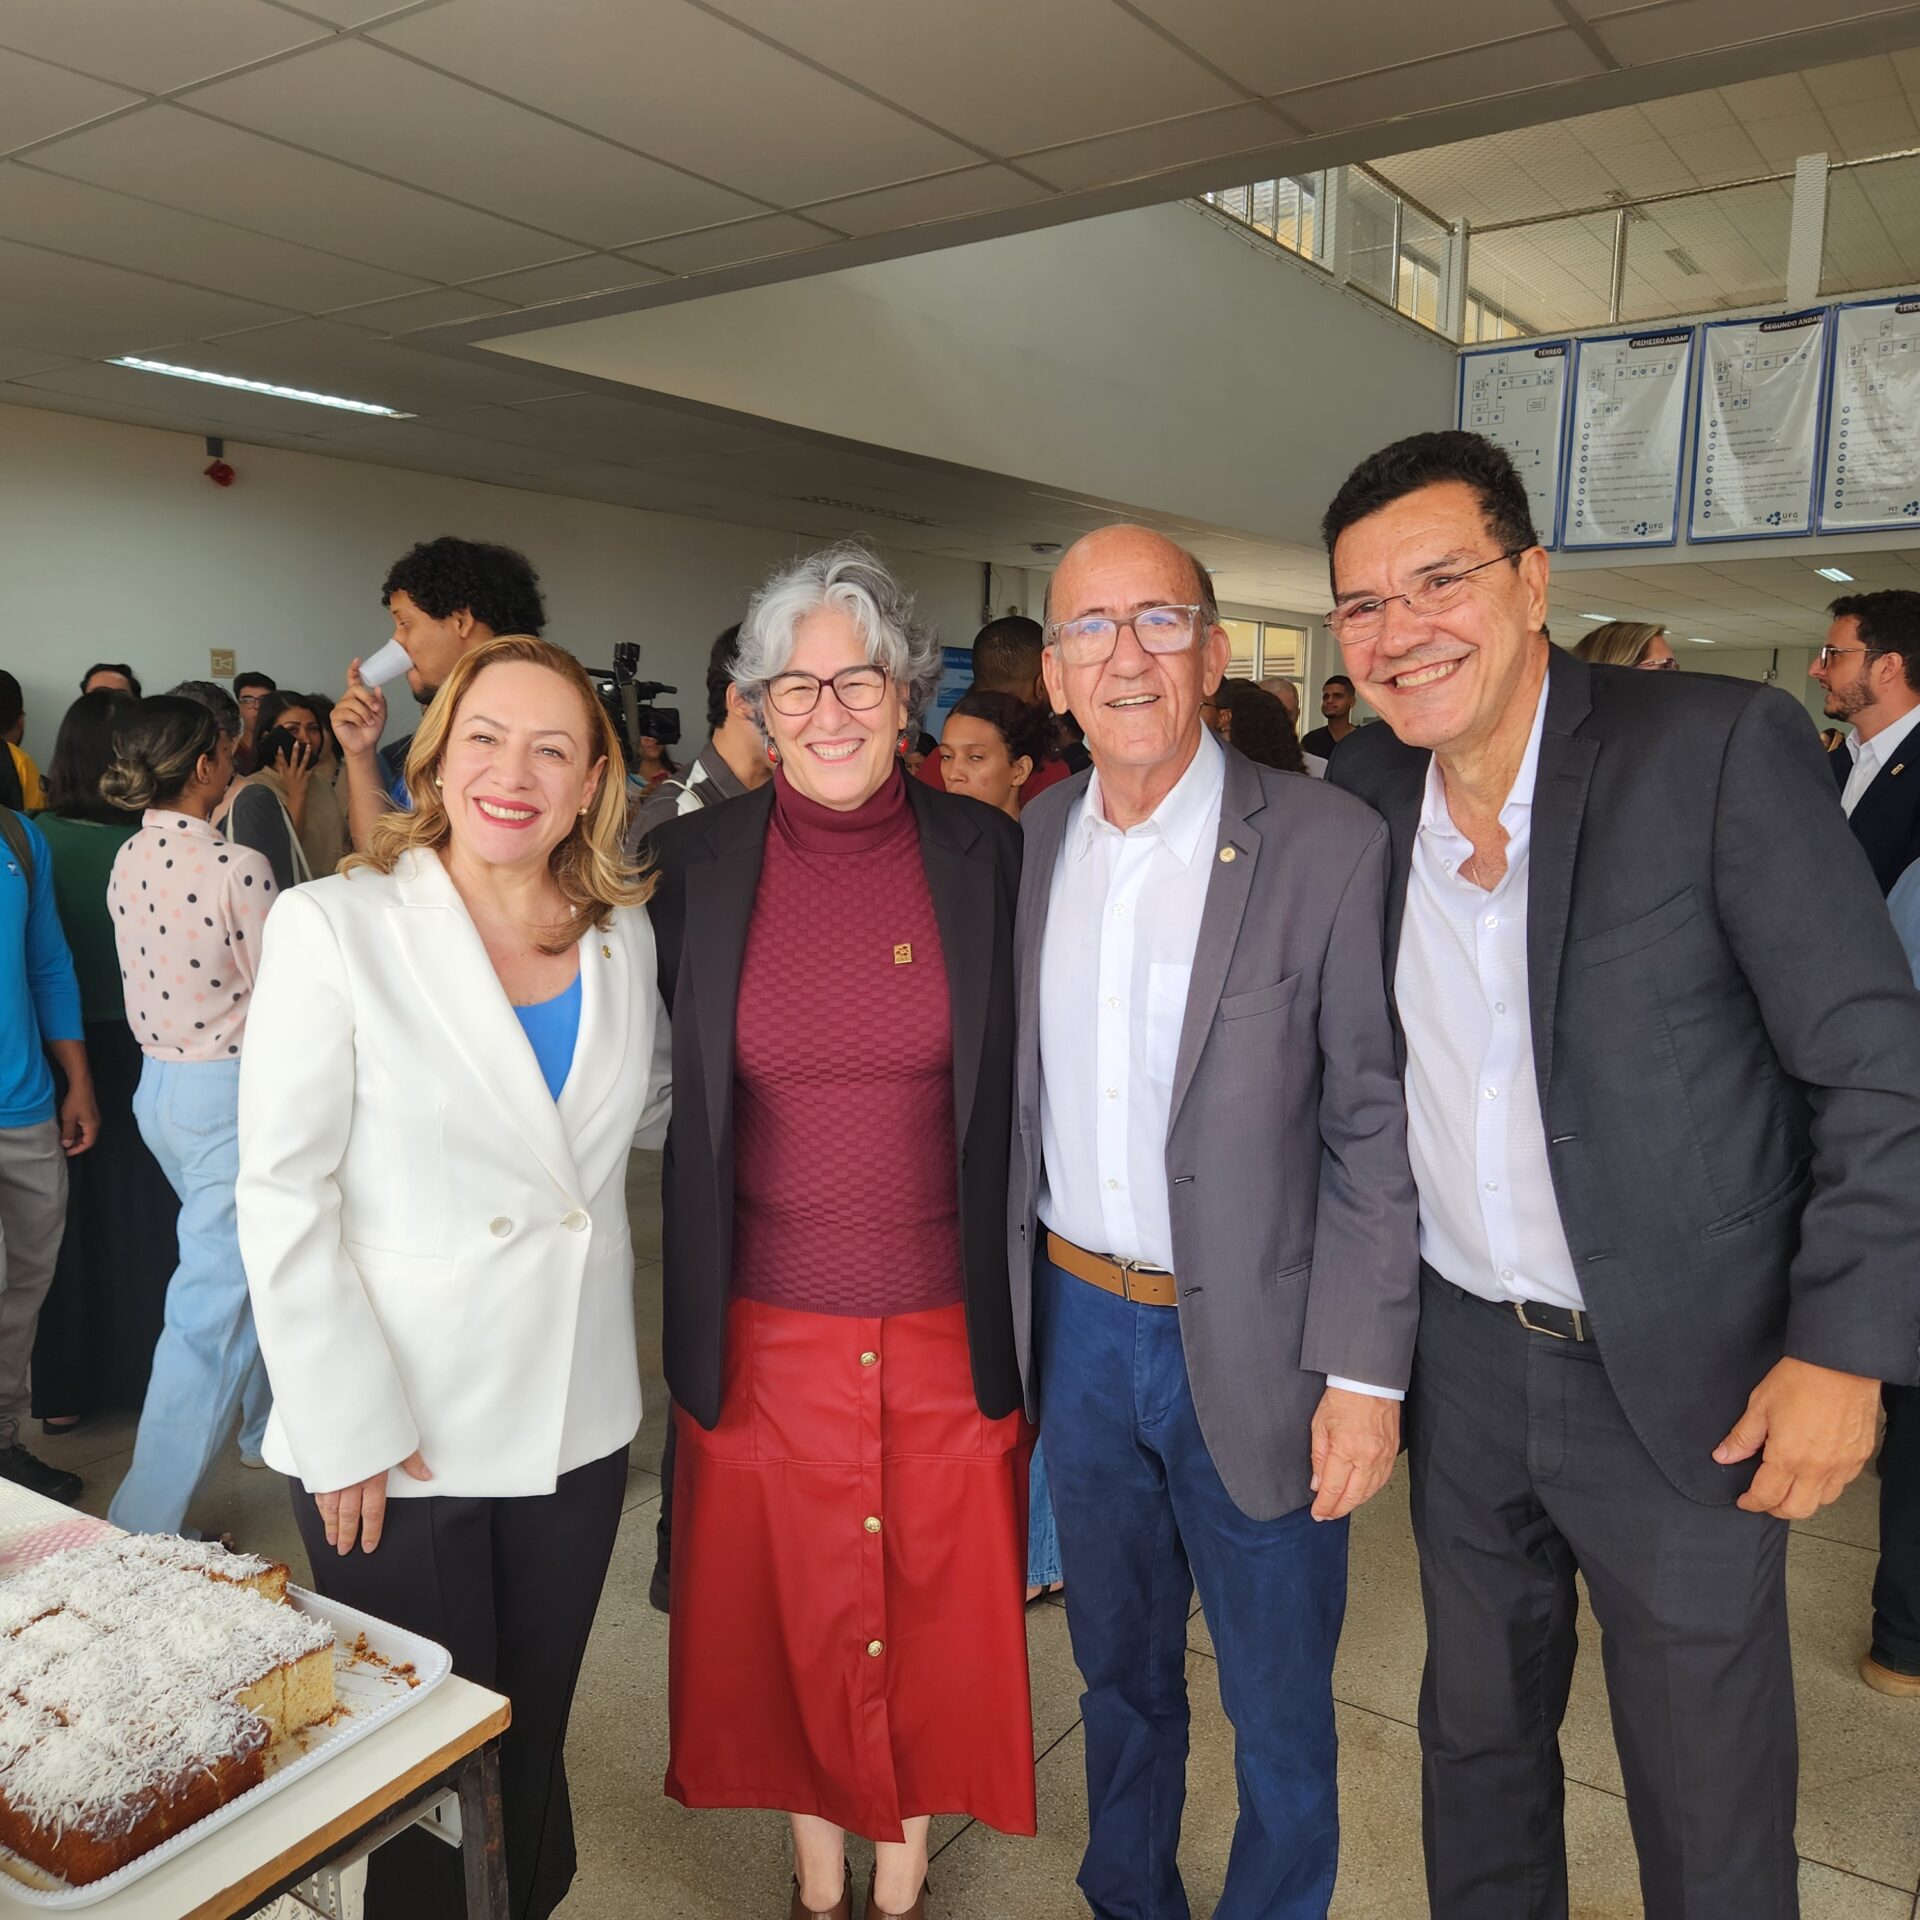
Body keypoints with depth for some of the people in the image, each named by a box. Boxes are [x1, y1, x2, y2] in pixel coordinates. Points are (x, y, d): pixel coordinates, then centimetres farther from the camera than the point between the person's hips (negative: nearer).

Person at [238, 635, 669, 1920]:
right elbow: (282, 1197, -11)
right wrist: (349, 1426, -13)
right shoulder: (337, 924, -11)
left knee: (533, 1733, 19)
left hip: (573, 1418, 4)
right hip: (393, 1437, -3)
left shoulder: (624, 932, 1)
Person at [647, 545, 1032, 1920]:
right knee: (787, 1613, 17)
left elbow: (1013, 1093, 1)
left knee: (935, 1609, 15)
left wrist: (1021, 1303, 0)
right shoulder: (703, 857, -4)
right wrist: (694, 1322, 0)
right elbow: (678, 1087, 3)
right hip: (767, 1327, 1)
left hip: (947, 1322, 0)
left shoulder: (983, 852, -5)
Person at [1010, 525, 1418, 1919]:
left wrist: (1365, 1373, -13)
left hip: (1250, 1347, -4)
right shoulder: (1030, 842, 1)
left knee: (1278, 1709, 16)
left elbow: (1375, 1129, -12)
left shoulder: (1329, 845, -14)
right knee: (1117, 1668, 25)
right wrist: (1009, 1303, 7)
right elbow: (1014, 1095, 7)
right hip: (1077, 1326, 4)